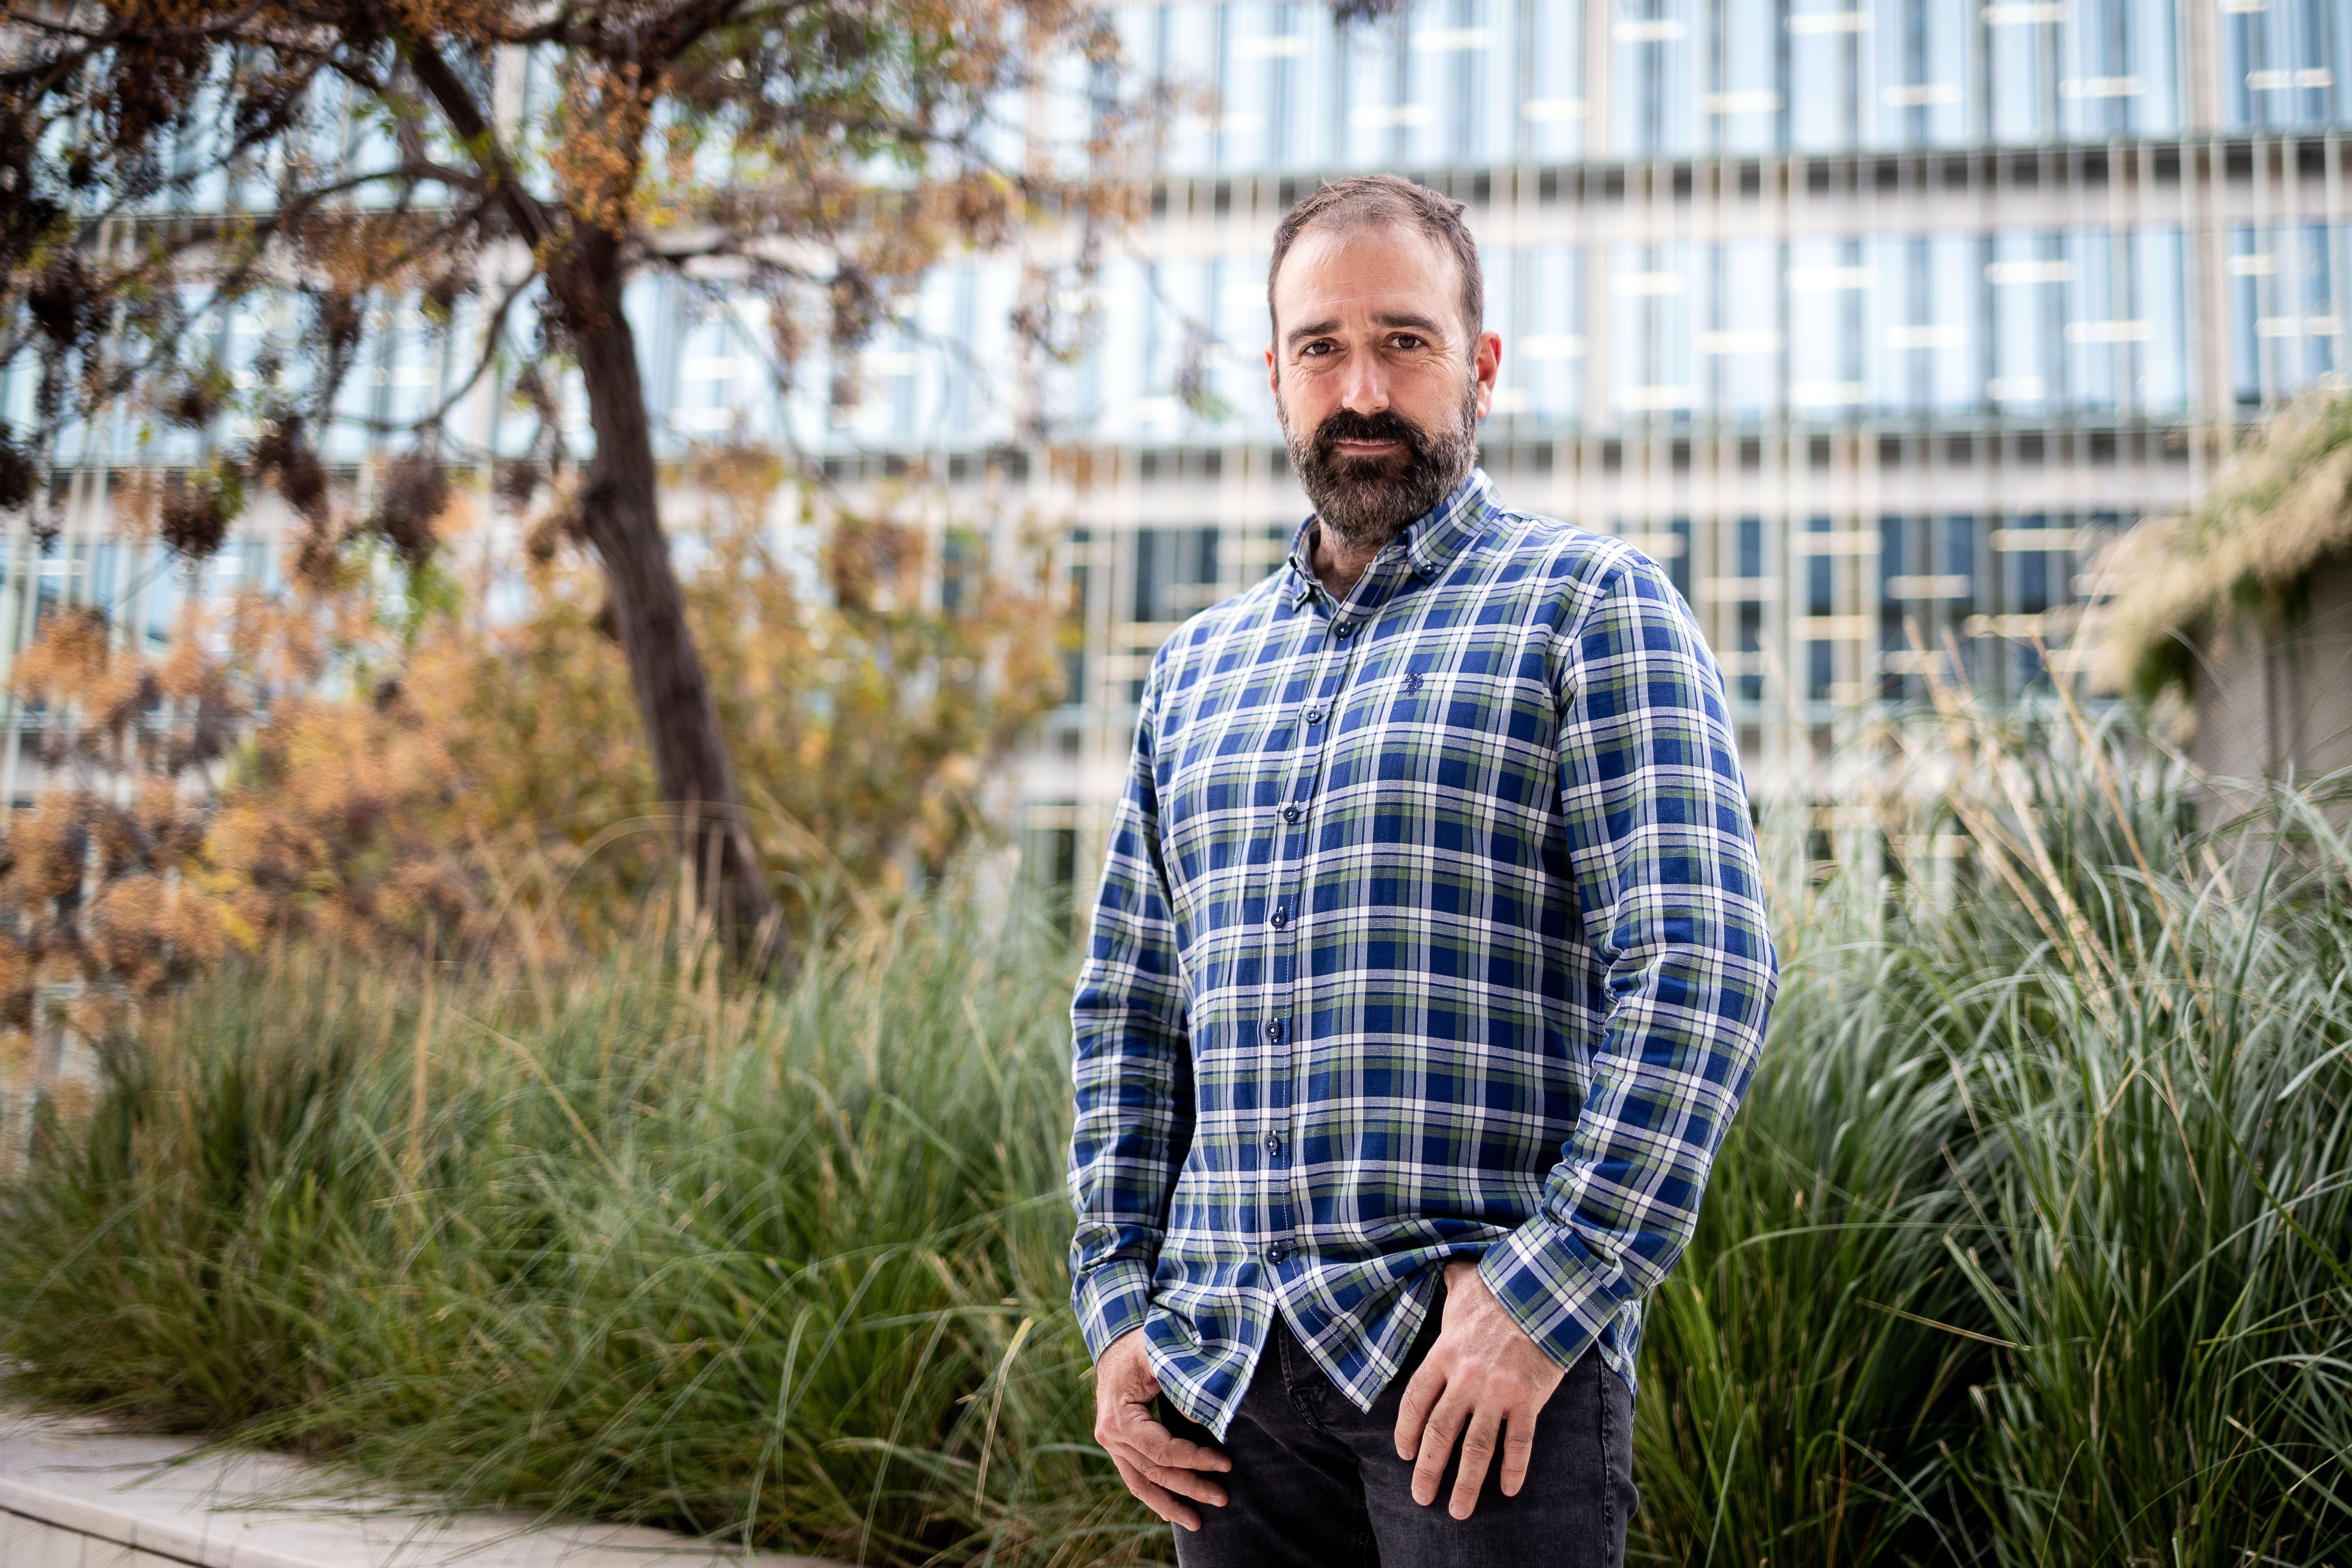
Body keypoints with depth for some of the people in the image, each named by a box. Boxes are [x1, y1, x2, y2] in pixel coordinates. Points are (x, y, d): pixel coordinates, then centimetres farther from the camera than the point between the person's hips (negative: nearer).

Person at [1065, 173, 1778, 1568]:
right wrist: (1119, 1308, 7)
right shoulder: (1197, 667, 15)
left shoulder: (1592, 606, -1)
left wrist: (1544, 1295, -17)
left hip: (1485, 1350, -4)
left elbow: (1703, 974, -10)